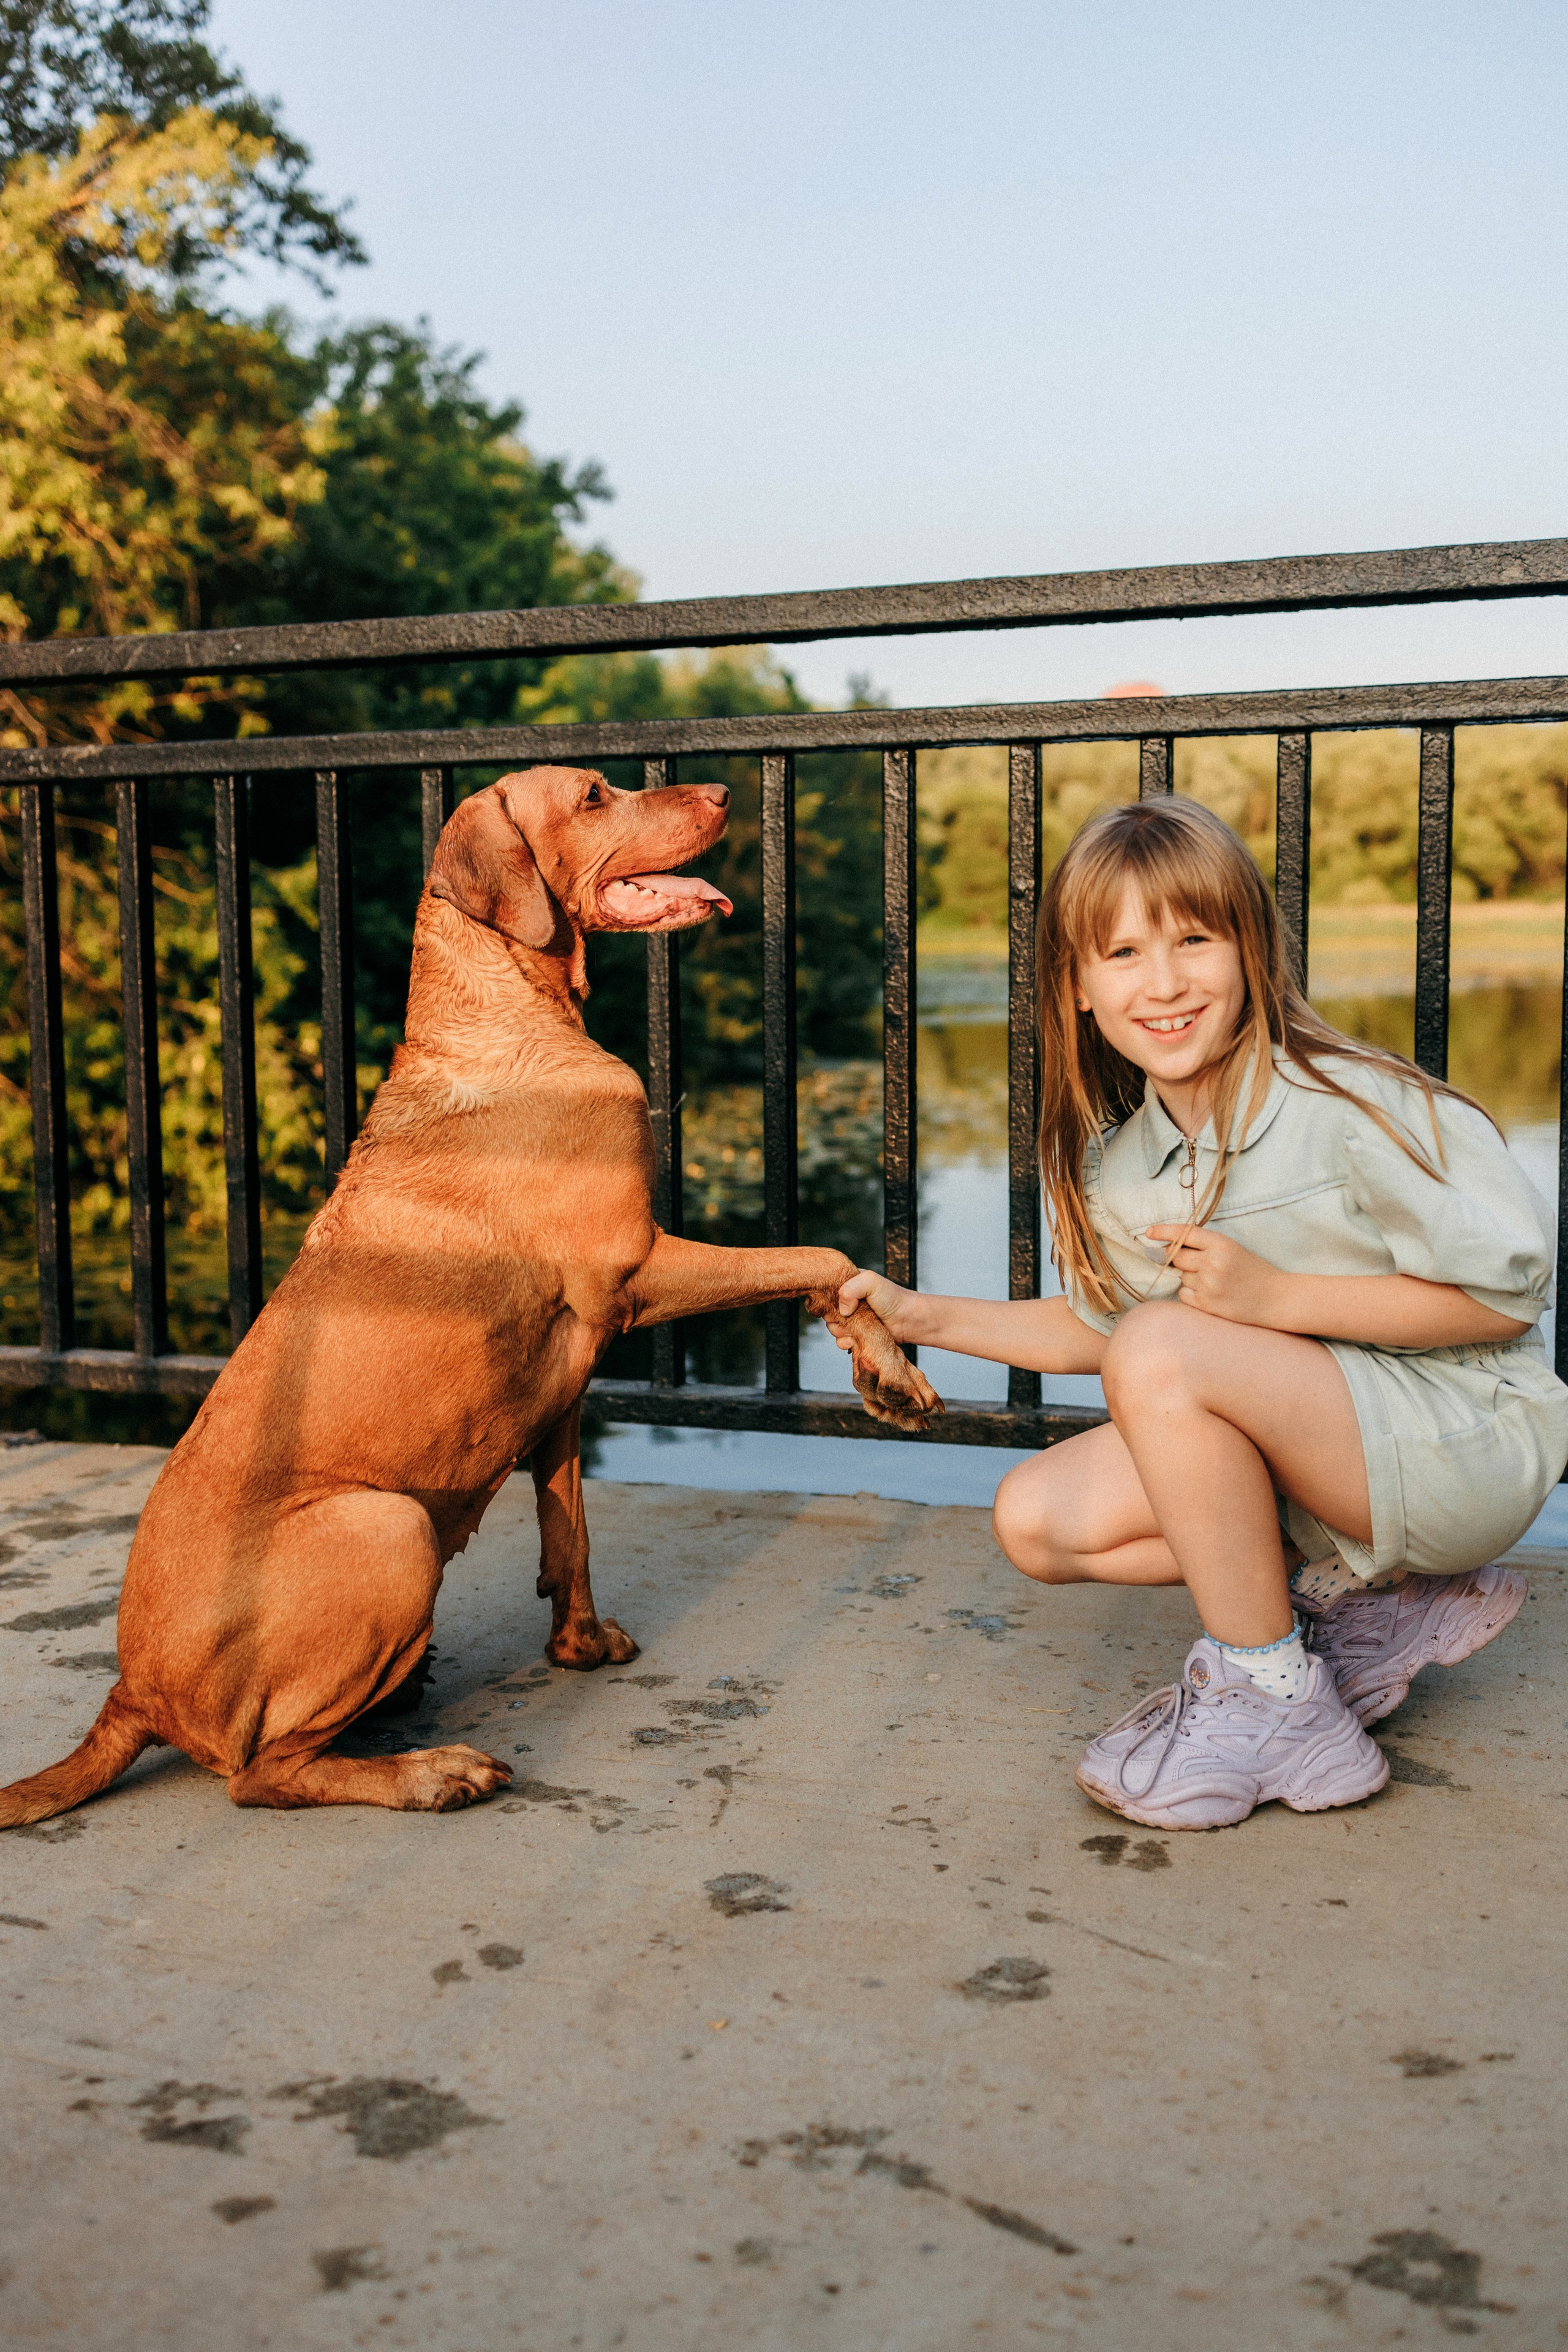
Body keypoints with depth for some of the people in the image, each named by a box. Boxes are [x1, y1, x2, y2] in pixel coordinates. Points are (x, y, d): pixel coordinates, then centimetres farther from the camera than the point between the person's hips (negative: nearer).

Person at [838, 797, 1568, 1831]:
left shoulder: (1356, 1107, -20)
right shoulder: (1119, 1170, 1)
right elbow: (1099, 1327, 16)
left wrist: (1277, 1296, -26)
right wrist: (928, 1317, 8)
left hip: (1469, 1442, -7)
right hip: (1317, 1452, 8)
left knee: (1166, 1353, -30)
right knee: (1037, 1520, -6)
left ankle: (1270, 1699, -14)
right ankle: (1356, 1598, 3)